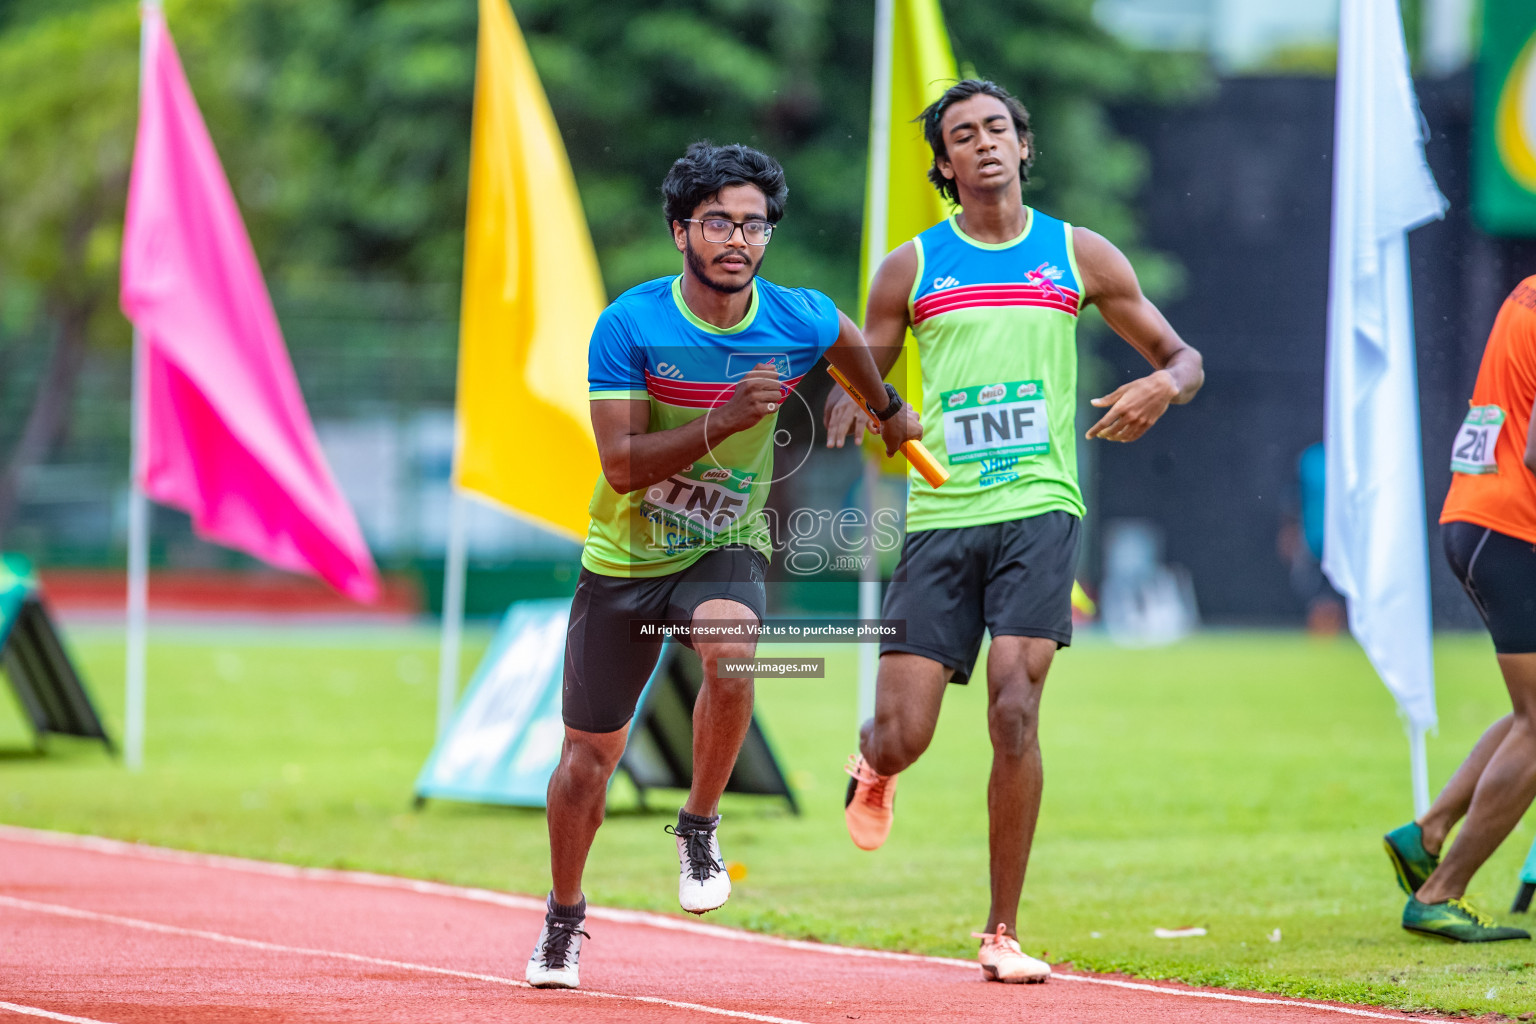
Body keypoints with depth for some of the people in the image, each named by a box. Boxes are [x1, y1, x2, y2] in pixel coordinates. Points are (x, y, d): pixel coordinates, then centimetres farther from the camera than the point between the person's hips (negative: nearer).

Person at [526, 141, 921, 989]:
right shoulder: (630, 325, -19)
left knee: (728, 649, -35)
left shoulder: (795, 322, -12)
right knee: (588, 757, 6)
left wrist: (888, 411, 29)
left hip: (724, 546, 0)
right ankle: (564, 917, 32)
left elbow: (844, 334, 14)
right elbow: (622, 464, -24)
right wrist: (722, 420, -35)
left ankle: (699, 826, -11)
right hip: (623, 558, 0)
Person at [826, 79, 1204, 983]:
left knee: (1014, 711, -16)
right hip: (940, 516, 1)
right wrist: (852, 413, -10)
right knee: (902, 737, -5)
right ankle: (874, 768, 36)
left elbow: (1184, 357, 15)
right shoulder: (911, 268, 9)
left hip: (1038, 508, -1)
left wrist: (1163, 385, -10)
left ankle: (1003, 933, -5)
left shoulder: (1080, 255, 9)